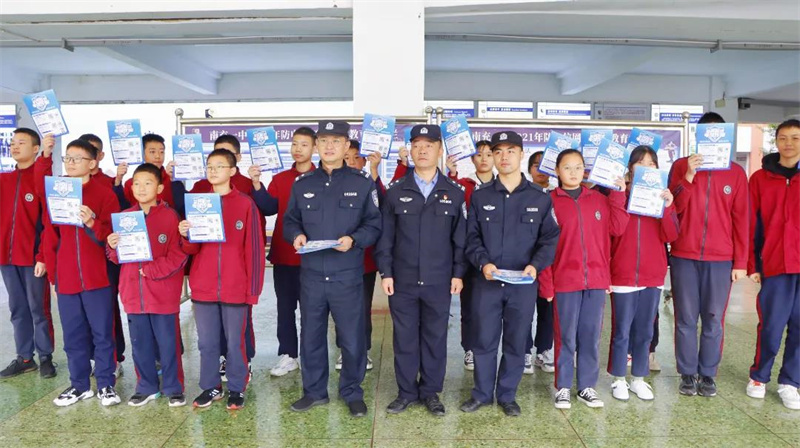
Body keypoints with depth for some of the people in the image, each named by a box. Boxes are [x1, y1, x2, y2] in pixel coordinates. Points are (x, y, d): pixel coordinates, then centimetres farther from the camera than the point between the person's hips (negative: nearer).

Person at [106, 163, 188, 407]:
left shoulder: (169, 216, -7)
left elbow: (178, 255, -11)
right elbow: (116, 257, 9)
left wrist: (152, 270, -17)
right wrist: (112, 247, -12)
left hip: (163, 293, -4)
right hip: (133, 292, 4)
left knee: (168, 343, 5)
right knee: (140, 344, 14)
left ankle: (174, 388, 19)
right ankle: (146, 387, 29)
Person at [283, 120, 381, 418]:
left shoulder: (362, 184, 2)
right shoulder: (302, 185, 10)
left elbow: (374, 224, 0)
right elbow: (289, 222, 14)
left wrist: (354, 239, -18)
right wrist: (296, 235, -8)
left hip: (348, 276, -2)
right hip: (311, 275, 3)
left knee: (352, 338, 6)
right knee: (311, 336, 13)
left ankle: (352, 393, 26)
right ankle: (314, 391, 31)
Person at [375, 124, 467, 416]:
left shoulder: (454, 193, 3)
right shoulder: (395, 192, 3)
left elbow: (460, 237, 4)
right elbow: (385, 236, 3)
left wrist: (458, 273, 0)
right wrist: (385, 272, -2)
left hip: (439, 282, 0)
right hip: (402, 281, 0)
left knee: (435, 337, 10)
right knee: (404, 338, 9)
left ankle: (431, 392, 26)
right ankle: (406, 392, 25)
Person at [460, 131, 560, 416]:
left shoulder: (540, 198, 4)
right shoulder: (480, 196, 5)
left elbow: (550, 238, 2)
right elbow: (472, 237, 4)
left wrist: (536, 265, -15)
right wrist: (483, 263, -13)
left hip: (524, 283, 0)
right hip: (487, 281, 0)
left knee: (516, 342, 10)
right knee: (484, 340, 8)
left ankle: (507, 395, 27)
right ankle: (482, 393, 26)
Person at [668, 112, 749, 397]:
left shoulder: (736, 173, 6)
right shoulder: (680, 166, 5)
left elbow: (741, 219, 5)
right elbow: (673, 209, -3)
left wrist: (740, 262, 1)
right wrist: (688, 176, -16)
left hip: (720, 260, 1)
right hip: (684, 257, 0)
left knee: (714, 321, 6)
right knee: (686, 320, 6)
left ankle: (708, 375, 20)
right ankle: (687, 374, 17)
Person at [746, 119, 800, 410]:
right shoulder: (760, 178, 4)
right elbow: (752, 224, 2)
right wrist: (753, 264, -1)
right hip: (775, 264, -2)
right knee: (771, 327, 1)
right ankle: (758, 377, 20)